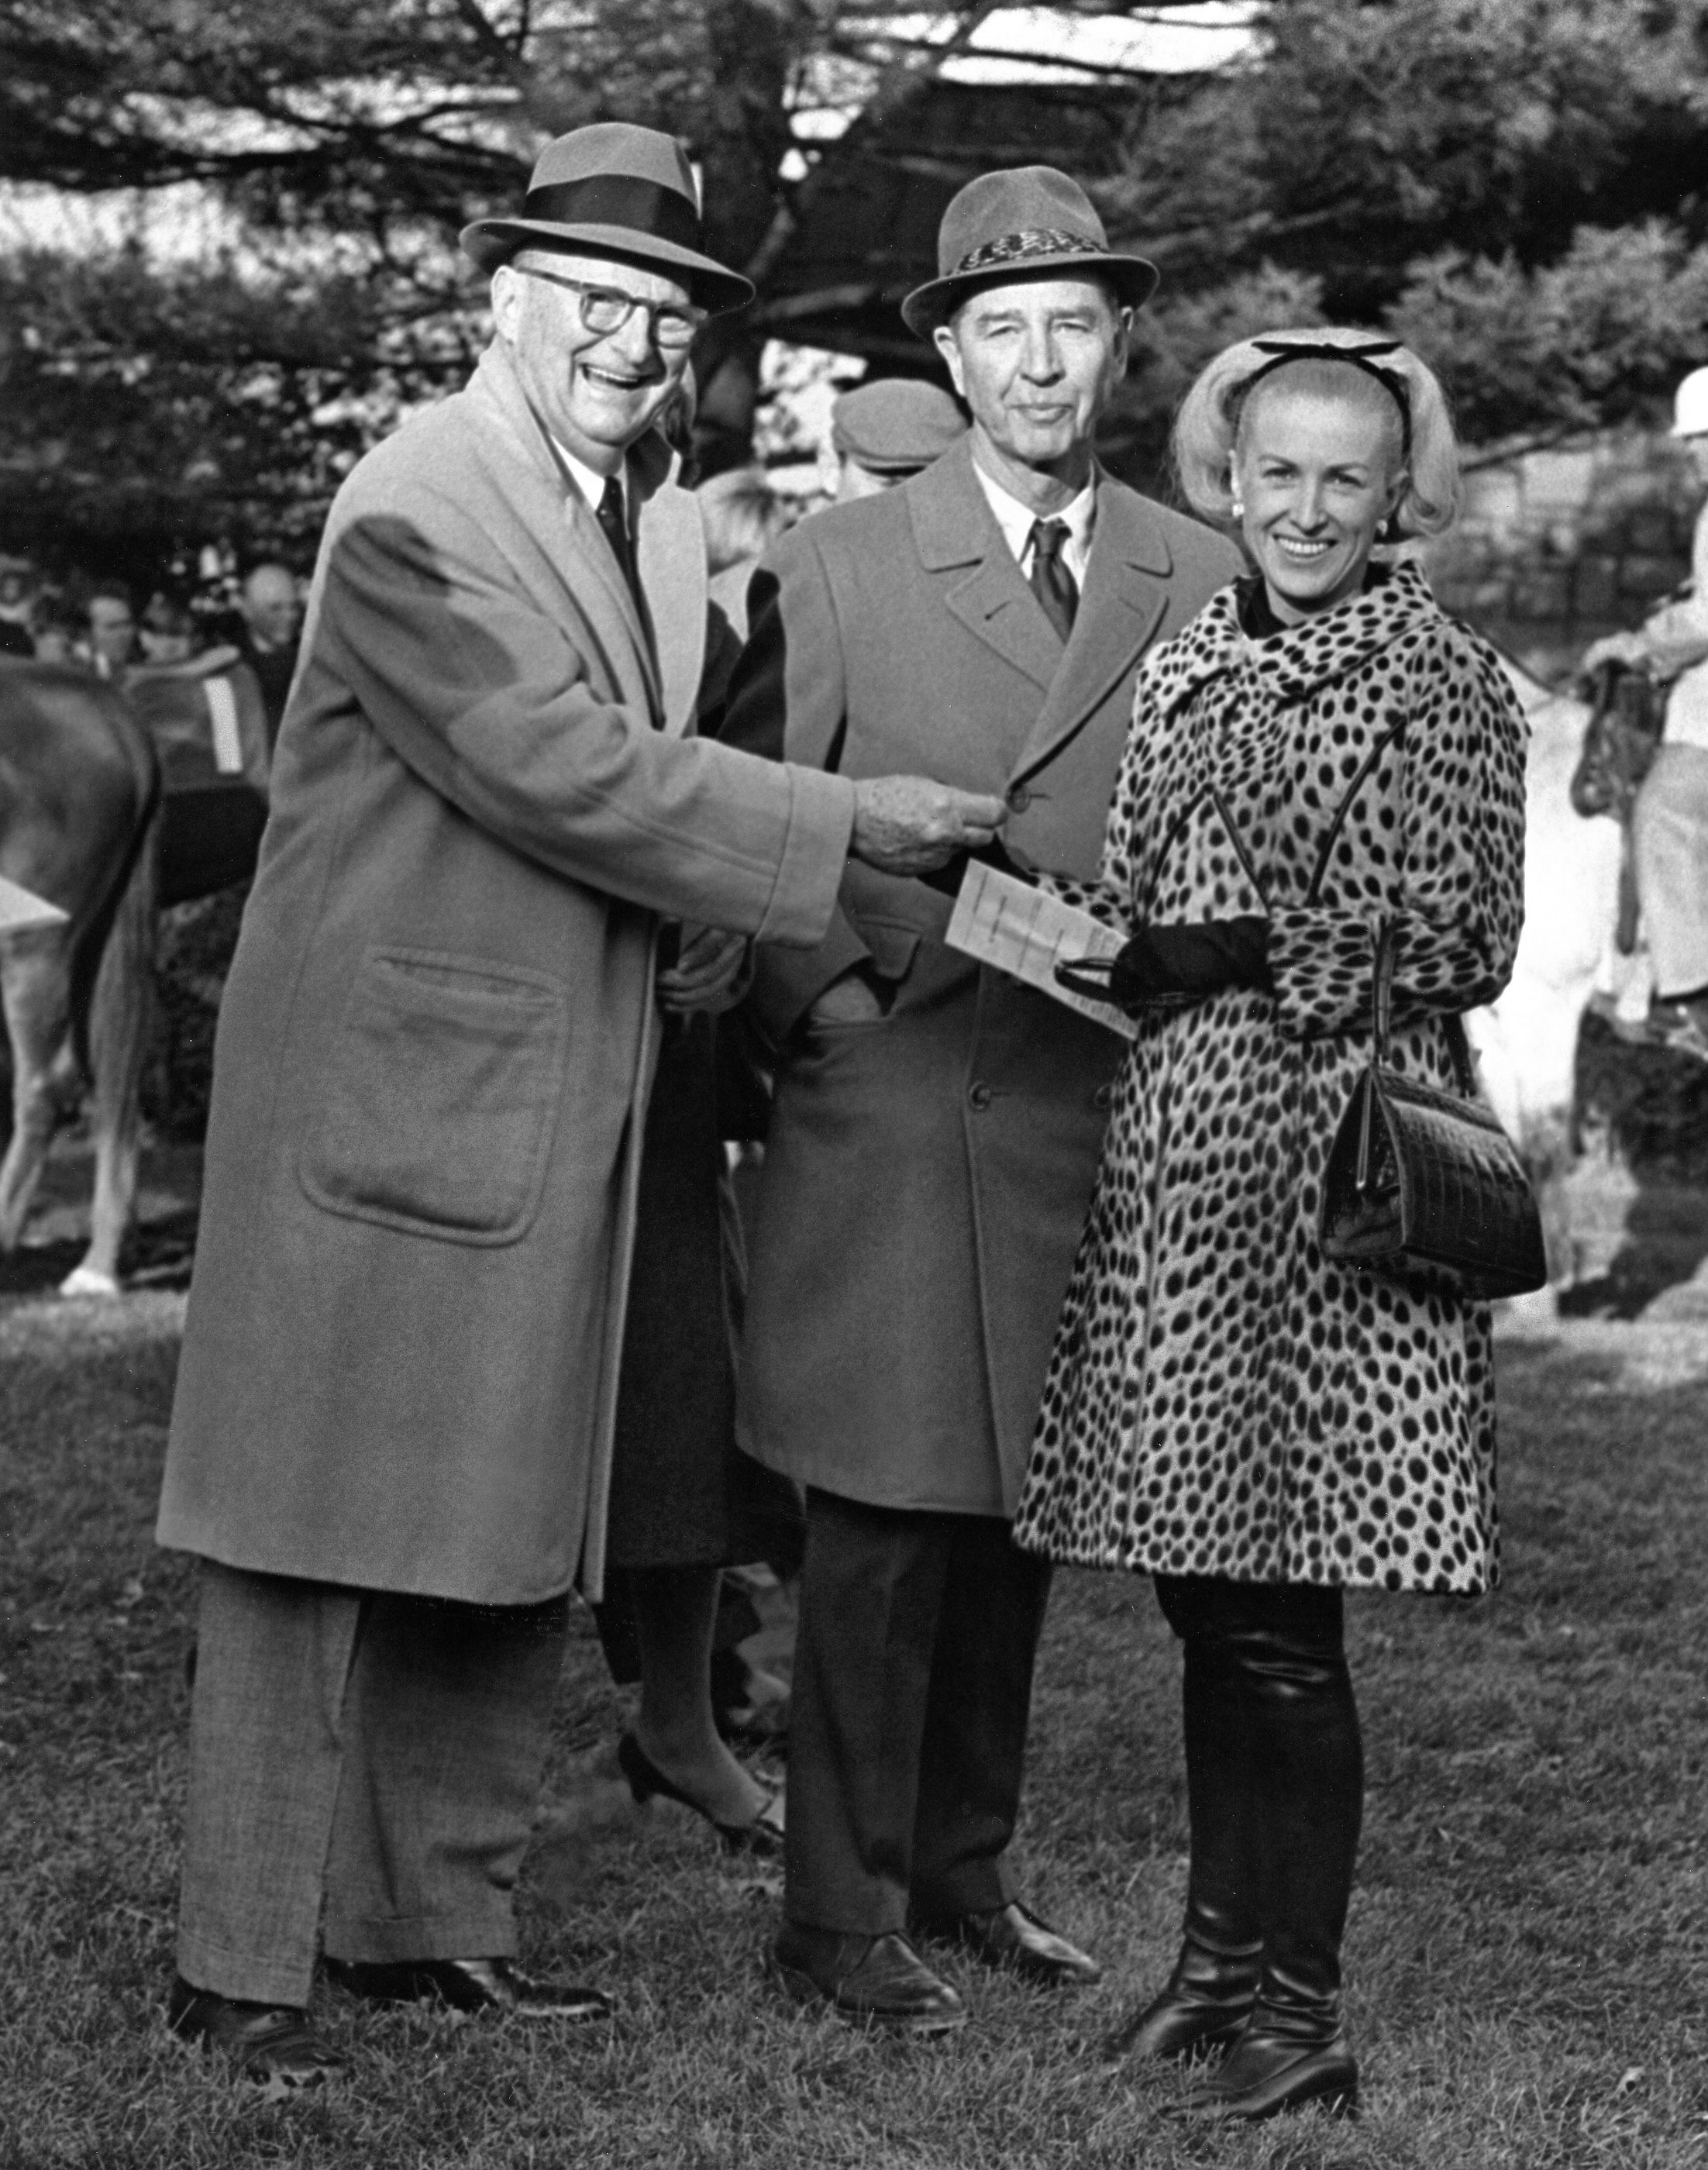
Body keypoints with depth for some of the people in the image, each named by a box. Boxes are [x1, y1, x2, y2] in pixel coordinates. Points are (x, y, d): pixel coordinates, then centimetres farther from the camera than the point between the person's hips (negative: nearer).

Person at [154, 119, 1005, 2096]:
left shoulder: (661, 519, 12)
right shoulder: (413, 514, -15)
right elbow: (556, 769, -21)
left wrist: (711, 911, 7)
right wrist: (844, 827, -19)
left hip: (558, 1116, 8)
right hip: (387, 1097, -8)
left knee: (510, 1541, 14)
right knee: (315, 1538, -2)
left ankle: (432, 1916, 26)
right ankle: (239, 1967, 6)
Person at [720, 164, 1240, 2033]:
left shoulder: (1199, 582, 8)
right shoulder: (837, 564, 0)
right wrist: (829, 1004, -5)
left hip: (1095, 1109, 3)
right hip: (887, 1109, -3)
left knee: (1019, 1521, 11)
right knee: (883, 1527, -2)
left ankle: (962, 1871, 25)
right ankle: (838, 1913, 8)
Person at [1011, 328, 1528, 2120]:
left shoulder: (1442, 683, -3)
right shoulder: (1175, 672, 14)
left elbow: (1464, 944, -9)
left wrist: (1242, 957, -14)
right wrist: (1094, 953, 1)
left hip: (1332, 1161, -5)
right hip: (1166, 1165, 6)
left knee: (1282, 1617, -5)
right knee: (1206, 1602, 11)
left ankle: (1301, 2007, 5)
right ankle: (1222, 1950, 24)